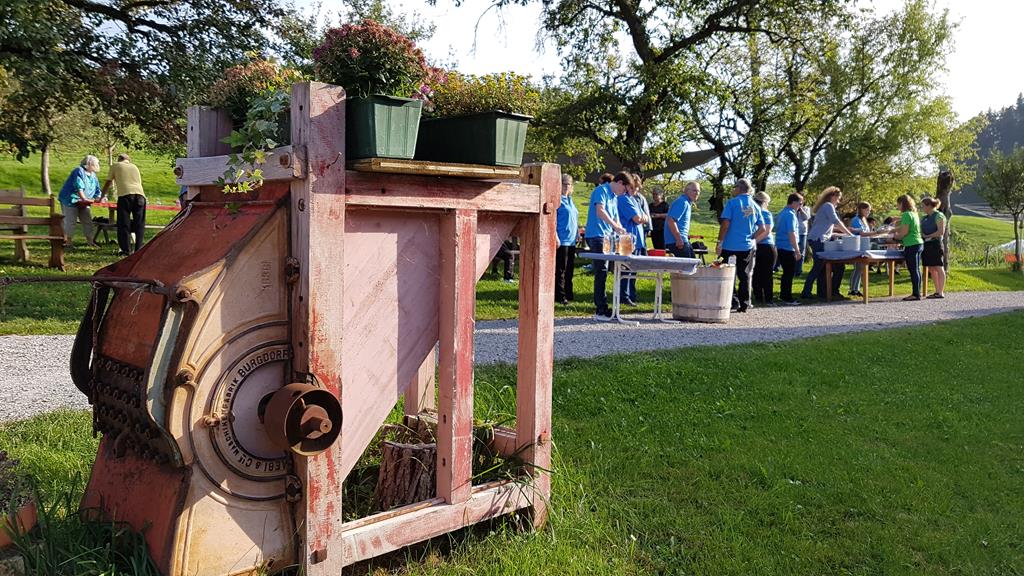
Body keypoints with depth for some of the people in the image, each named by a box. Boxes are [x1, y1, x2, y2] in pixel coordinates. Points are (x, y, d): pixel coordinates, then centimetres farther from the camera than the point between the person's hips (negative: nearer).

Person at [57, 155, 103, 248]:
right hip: (71, 200, -8)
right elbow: (79, 187, -22)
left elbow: (97, 191, 12)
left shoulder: (93, 176, 10)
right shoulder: (79, 171, -14)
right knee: (70, 221, -6)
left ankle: (90, 241, 10)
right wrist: (84, 199, -25)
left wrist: (99, 198, -6)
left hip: (83, 203, 8)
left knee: (87, 221, 6)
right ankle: (68, 241, -2)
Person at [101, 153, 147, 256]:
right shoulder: (134, 167, 27)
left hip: (125, 195, -3)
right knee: (139, 224, 7)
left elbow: (108, 183, 23)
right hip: (139, 194, 3)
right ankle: (138, 249, 3)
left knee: (124, 224, 1)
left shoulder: (115, 165, 18)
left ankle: (126, 250, -4)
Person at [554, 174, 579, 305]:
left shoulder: (570, 200, 18)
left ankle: (568, 295, 18)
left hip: (572, 240, 8)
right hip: (562, 240, -8)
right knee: (560, 270, -5)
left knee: (570, 269, 11)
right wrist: (556, 238, -19)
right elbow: (553, 220, -13)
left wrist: (578, 234, 18)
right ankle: (560, 296, -1)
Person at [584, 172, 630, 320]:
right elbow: (600, 211, -22)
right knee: (601, 272, -11)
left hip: (606, 237, 9)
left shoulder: (614, 198, 21)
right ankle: (601, 310, -10)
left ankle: (600, 308, 15)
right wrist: (616, 226, -26)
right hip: (596, 235, -9)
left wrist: (622, 234, 12)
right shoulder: (601, 190, -7)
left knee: (602, 273, 10)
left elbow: (616, 219, 24)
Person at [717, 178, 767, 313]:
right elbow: (762, 229, 9)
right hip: (747, 247, 5)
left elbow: (725, 224, -14)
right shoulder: (754, 206, 9)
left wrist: (720, 243, -9)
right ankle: (744, 304, 13)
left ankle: (733, 301, -2)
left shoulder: (732, 202, -7)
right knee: (745, 276, 12)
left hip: (730, 246, -5)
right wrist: (751, 238, 16)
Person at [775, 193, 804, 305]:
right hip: (788, 248, -10)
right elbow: (792, 234, -21)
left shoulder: (782, 213, 13)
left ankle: (783, 295, 24)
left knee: (787, 272, 18)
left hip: (780, 248, 10)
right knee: (790, 273, -2)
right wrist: (797, 251, -20)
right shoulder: (791, 215, -17)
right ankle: (787, 298, 2)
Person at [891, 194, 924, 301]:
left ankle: (916, 294, -6)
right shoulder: (914, 214, 17)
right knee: (916, 270, 11)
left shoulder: (906, 214, -12)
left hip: (911, 245, -10)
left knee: (913, 270, -7)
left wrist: (895, 237, -1)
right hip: (918, 243, 10)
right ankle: (917, 293, 14)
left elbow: (904, 232, -16)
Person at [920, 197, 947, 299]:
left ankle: (941, 292, -6)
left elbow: (941, 232, -14)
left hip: (935, 244, -8)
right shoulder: (925, 218, 17)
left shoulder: (939, 216, -6)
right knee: (931, 269, 9)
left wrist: (927, 236, -13)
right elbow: (922, 230, 22)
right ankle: (937, 291, 14)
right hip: (926, 245, 8)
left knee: (939, 268, -6)